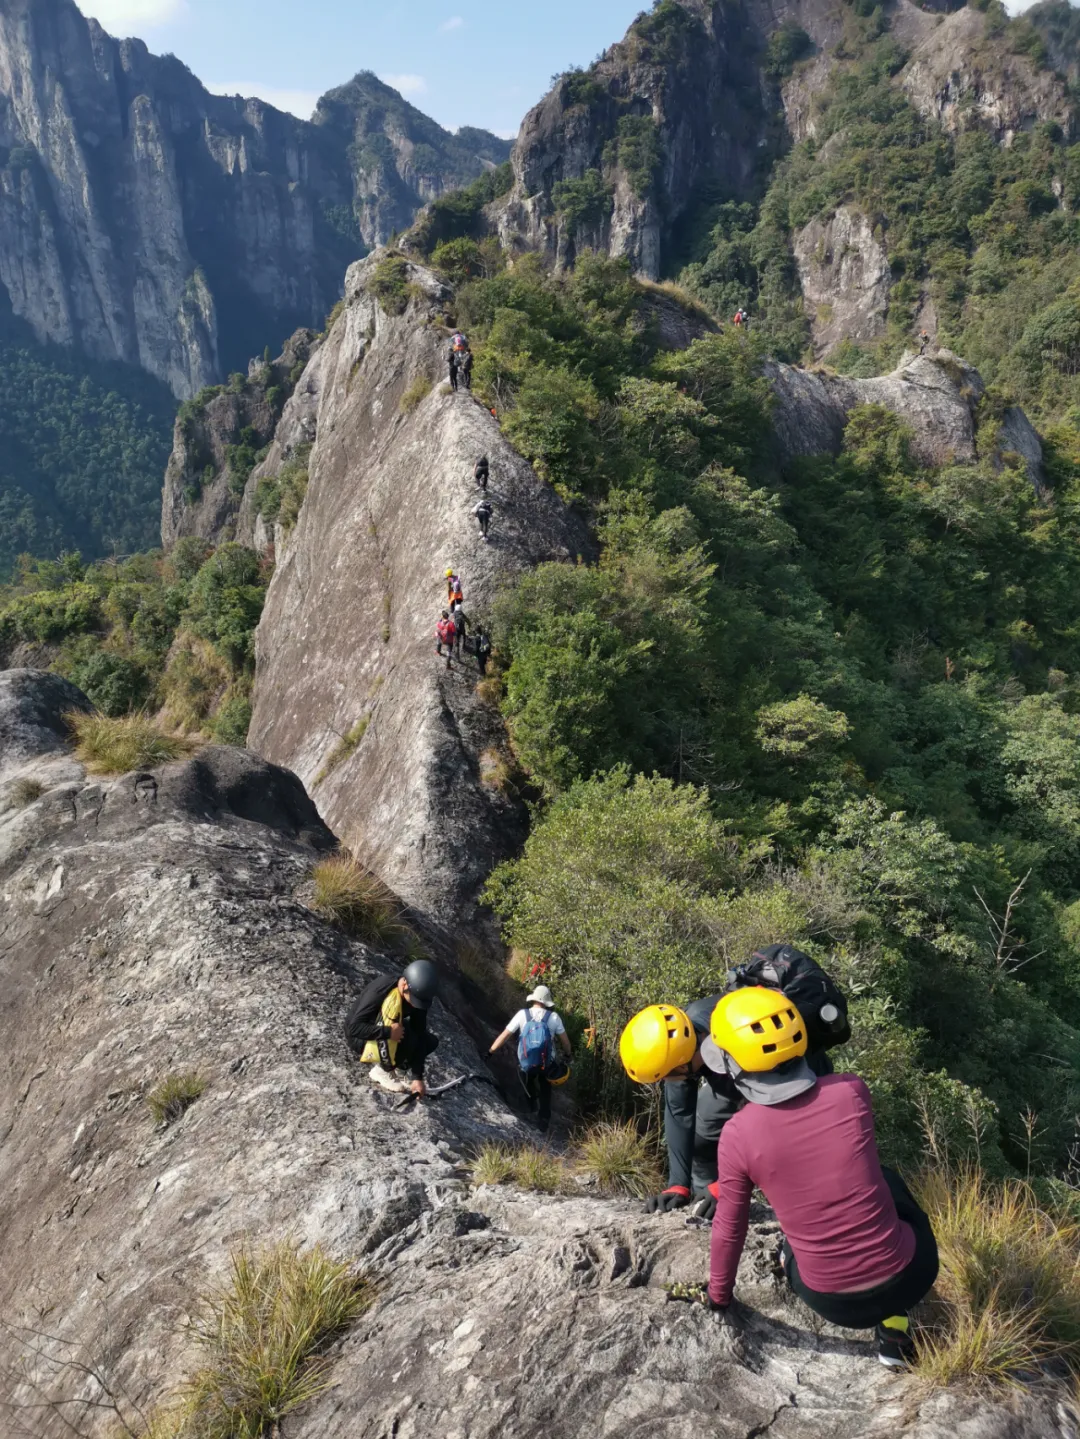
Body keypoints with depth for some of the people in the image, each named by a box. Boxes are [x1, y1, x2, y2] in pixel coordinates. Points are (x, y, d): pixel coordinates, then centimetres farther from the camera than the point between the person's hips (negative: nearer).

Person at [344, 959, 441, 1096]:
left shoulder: (418, 995, -17)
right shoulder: (380, 991, -34)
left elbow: (419, 1036, -14)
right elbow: (354, 1027, -34)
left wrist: (418, 1077, -16)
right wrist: (388, 1032, -45)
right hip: (360, 1038, -7)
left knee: (430, 1042, -8)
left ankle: (386, 1062, 4)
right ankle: (382, 1072, -7)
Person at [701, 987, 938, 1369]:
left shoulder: (737, 1134, -15)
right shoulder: (851, 1091, -13)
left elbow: (729, 1229, 0)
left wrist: (718, 1296, 18)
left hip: (835, 1303, 1)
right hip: (909, 1278, 0)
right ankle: (894, 1327, 30)